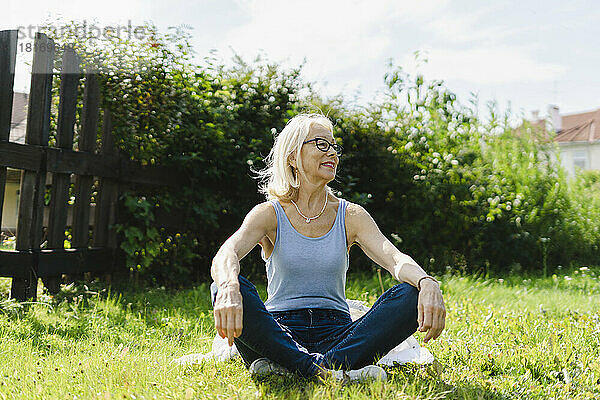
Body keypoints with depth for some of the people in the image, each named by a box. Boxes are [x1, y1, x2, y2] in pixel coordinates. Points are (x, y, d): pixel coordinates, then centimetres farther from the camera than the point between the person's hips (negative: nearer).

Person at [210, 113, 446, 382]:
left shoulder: (350, 216, 7)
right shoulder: (269, 214, 0)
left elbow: (395, 259, -9)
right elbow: (225, 255, -19)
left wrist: (427, 284, -33)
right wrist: (229, 288, -44)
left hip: (337, 333, 2)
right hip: (280, 332, -2)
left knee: (410, 295, -23)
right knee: (227, 290, -29)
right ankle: (325, 370, -35)